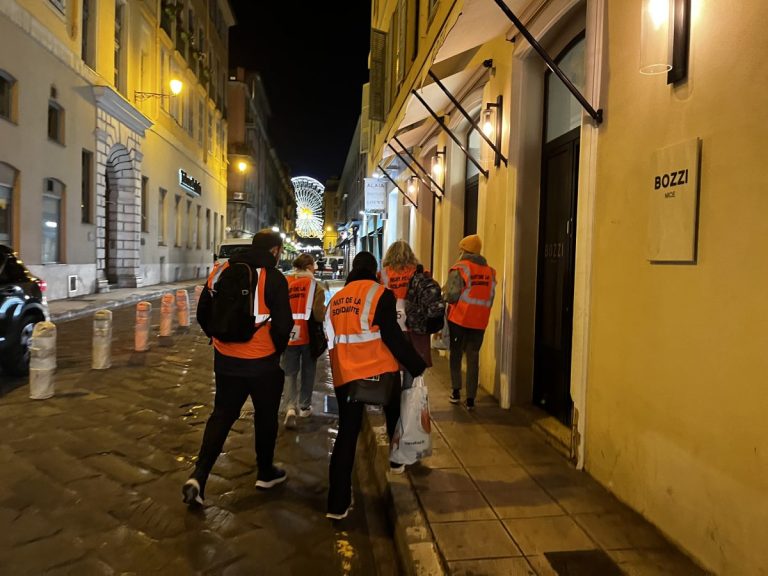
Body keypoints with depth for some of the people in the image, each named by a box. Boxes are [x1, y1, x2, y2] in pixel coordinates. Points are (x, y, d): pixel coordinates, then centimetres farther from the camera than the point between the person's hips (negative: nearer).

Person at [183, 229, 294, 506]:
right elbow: (283, 324, -19)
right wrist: (277, 349, -1)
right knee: (266, 415, 15)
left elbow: (203, 313, 7)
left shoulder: (221, 271, 2)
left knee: (221, 416, 16)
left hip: (225, 360, 4)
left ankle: (198, 477, 6)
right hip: (262, 363, -4)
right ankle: (265, 473, 31)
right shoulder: (274, 278, -15)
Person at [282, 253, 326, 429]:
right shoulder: (315, 285, -9)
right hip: (308, 336, -1)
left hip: (288, 335, 2)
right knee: (307, 372, 17)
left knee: (289, 373, 10)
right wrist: (325, 309, 3)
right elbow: (319, 315, -17)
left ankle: (290, 407, -7)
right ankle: (304, 406, 25)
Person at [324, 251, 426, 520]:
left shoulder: (336, 299, 12)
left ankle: (337, 503, 8)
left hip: (344, 374, 5)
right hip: (379, 371, -4)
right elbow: (392, 336, -12)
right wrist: (417, 365, -4)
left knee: (346, 433, 9)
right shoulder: (380, 293, -5)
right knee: (394, 414, 23)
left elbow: (332, 337, 16)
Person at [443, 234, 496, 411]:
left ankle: (456, 392, 16)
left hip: (459, 319, -3)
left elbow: (451, 296, -16)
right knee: (473, 358, 9)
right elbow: (490, 298, 9)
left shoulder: (459, 268, -9)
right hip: (480, 321, 4)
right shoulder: (490, 271, 7)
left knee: (456, 355, 14)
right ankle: (471, 398, 8)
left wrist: (445, 292, 5)